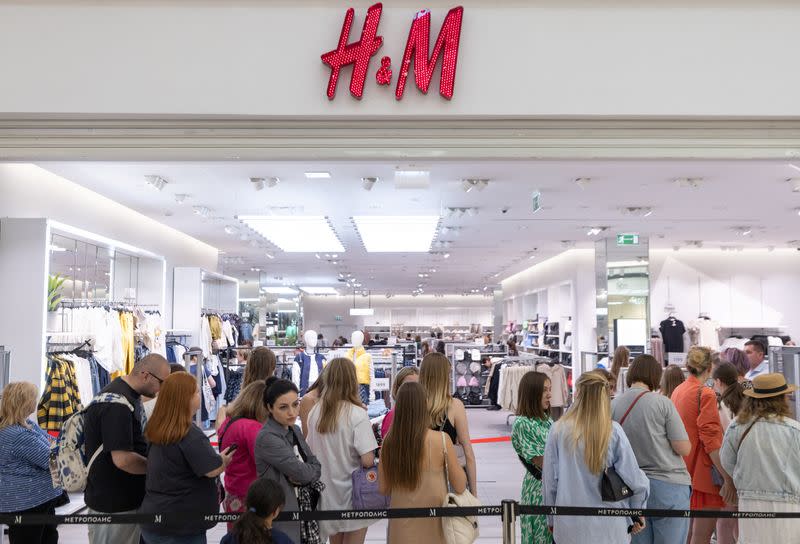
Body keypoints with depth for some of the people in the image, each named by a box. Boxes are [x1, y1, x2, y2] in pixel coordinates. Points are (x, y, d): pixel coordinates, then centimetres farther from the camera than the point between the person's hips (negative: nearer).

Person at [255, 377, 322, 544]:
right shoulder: (267, 438, -19)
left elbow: (317, 468, 6)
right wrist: (311, 470, 0)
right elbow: (302, 472, -21)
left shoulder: (294, 431, 6)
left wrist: (302, 477, -13)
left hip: (302, 509, 8)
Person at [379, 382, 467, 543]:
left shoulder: (389, 441, -10)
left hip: (402, 527, 1)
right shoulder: (442, 439, -17)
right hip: (434, 525, -1)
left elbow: (383, 488, -1)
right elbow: (460, 487, -9)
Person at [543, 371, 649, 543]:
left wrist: (552, 519, 13)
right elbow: (634, 479, -6)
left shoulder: (558, 430, -8)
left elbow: (550, 480, -1)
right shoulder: (613, 431, -10)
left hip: (569, 527, 0)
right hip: (608, 528, 0)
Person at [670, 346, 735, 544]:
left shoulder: (677, 391, 10)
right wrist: (728, 477, -17)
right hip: (703, 473, -8)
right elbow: (711, 440, -19)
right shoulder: (706, 394, -14)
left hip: (683, 472, 8)